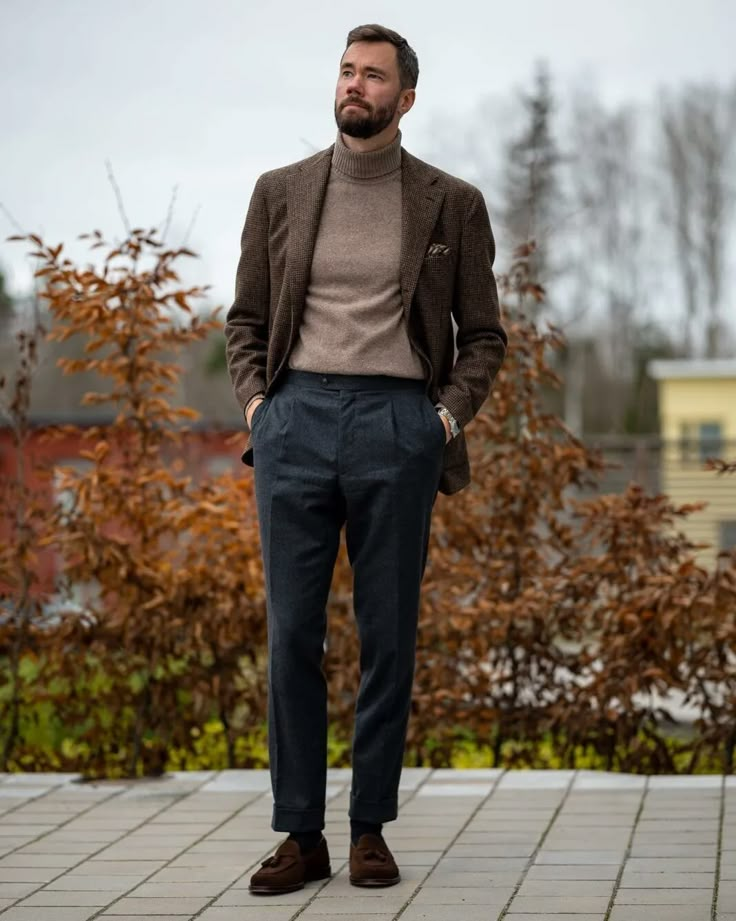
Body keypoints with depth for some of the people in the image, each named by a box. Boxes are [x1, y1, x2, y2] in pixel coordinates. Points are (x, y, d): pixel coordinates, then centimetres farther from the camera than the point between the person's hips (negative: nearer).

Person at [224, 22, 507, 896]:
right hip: (297, 417, 1)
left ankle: (371, 830, 12)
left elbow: (483, 333, 12)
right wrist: (254, 401, 2)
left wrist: (450, 414, -2)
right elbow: (245, 317, 16)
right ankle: (299, 833, 6)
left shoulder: (452, 204, 7)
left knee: (388, 635, 2)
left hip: (399, 422, -1)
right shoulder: (280, 192, 11)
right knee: (292, 632, -1)